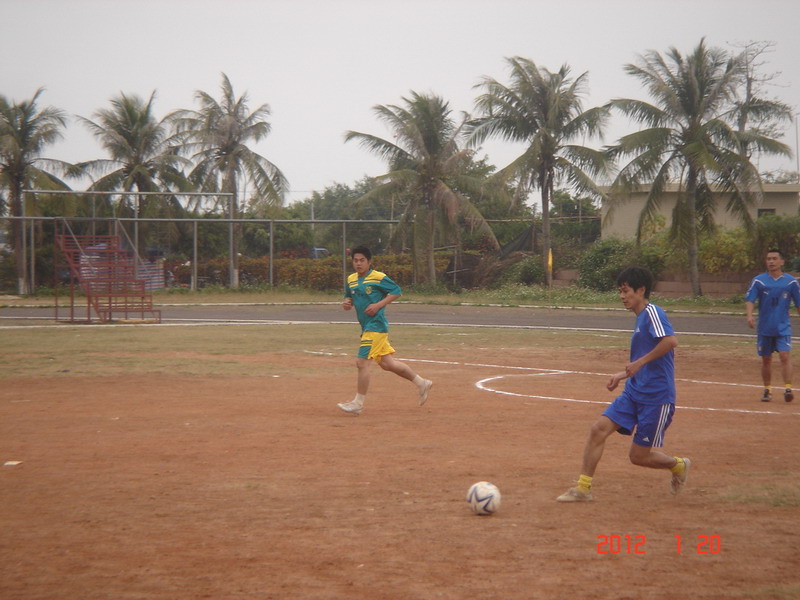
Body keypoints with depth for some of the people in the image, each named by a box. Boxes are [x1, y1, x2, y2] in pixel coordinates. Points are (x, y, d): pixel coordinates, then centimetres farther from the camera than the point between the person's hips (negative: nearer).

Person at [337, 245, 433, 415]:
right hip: (366, 327, 8)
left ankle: (358, 403, -5)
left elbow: (397, 291, -6)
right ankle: (421, 383, 28)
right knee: (387, 363, 13)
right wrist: (346, 303, -1)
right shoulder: (351, 280, 12)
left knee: (362, 362, -13)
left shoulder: (379, 277, -8)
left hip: (376, 326, -8)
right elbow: (348, 297, 23)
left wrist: (378, 305, -16)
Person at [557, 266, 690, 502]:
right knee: (599, 428, -7)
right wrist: (623, 375, 22)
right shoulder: (640, 318, 17)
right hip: (634, 391, 9)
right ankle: (583, 488, -1)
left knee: (639, 455, -1)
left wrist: (639, 362, -25)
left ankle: (678, 465, 28)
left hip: (656, 396, -9)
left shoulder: (652, 312, -11)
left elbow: (671, 340, -29)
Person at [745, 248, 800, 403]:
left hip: (783, 327, -1)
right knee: (766, 359, 9)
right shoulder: (758, 281, 0)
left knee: (785, 355, -16)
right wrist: (750, 315, -26)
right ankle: (767, 390, 21)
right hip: (764, 327, 1)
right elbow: (750, 299, -9)